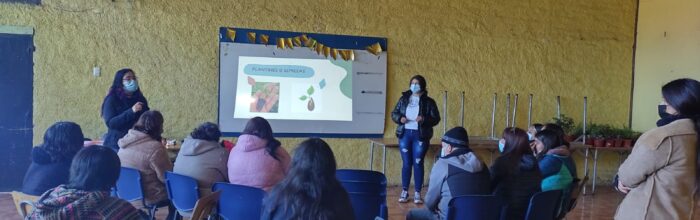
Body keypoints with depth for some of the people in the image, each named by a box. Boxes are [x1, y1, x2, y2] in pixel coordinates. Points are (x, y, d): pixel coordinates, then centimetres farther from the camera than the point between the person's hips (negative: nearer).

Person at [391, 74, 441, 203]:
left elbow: (436, 118, -2)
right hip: (405, 134, 2)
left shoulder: (428, 102, 0)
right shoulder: (403, 99, 7)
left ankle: (417, 193, 7)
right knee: (406, 163, 5)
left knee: (418, 163, 0)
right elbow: (394, 113, 10)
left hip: (420, 136, -2)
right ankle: (404, 192, 12)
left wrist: (424, 119, -20)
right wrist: (400, 118, -12)